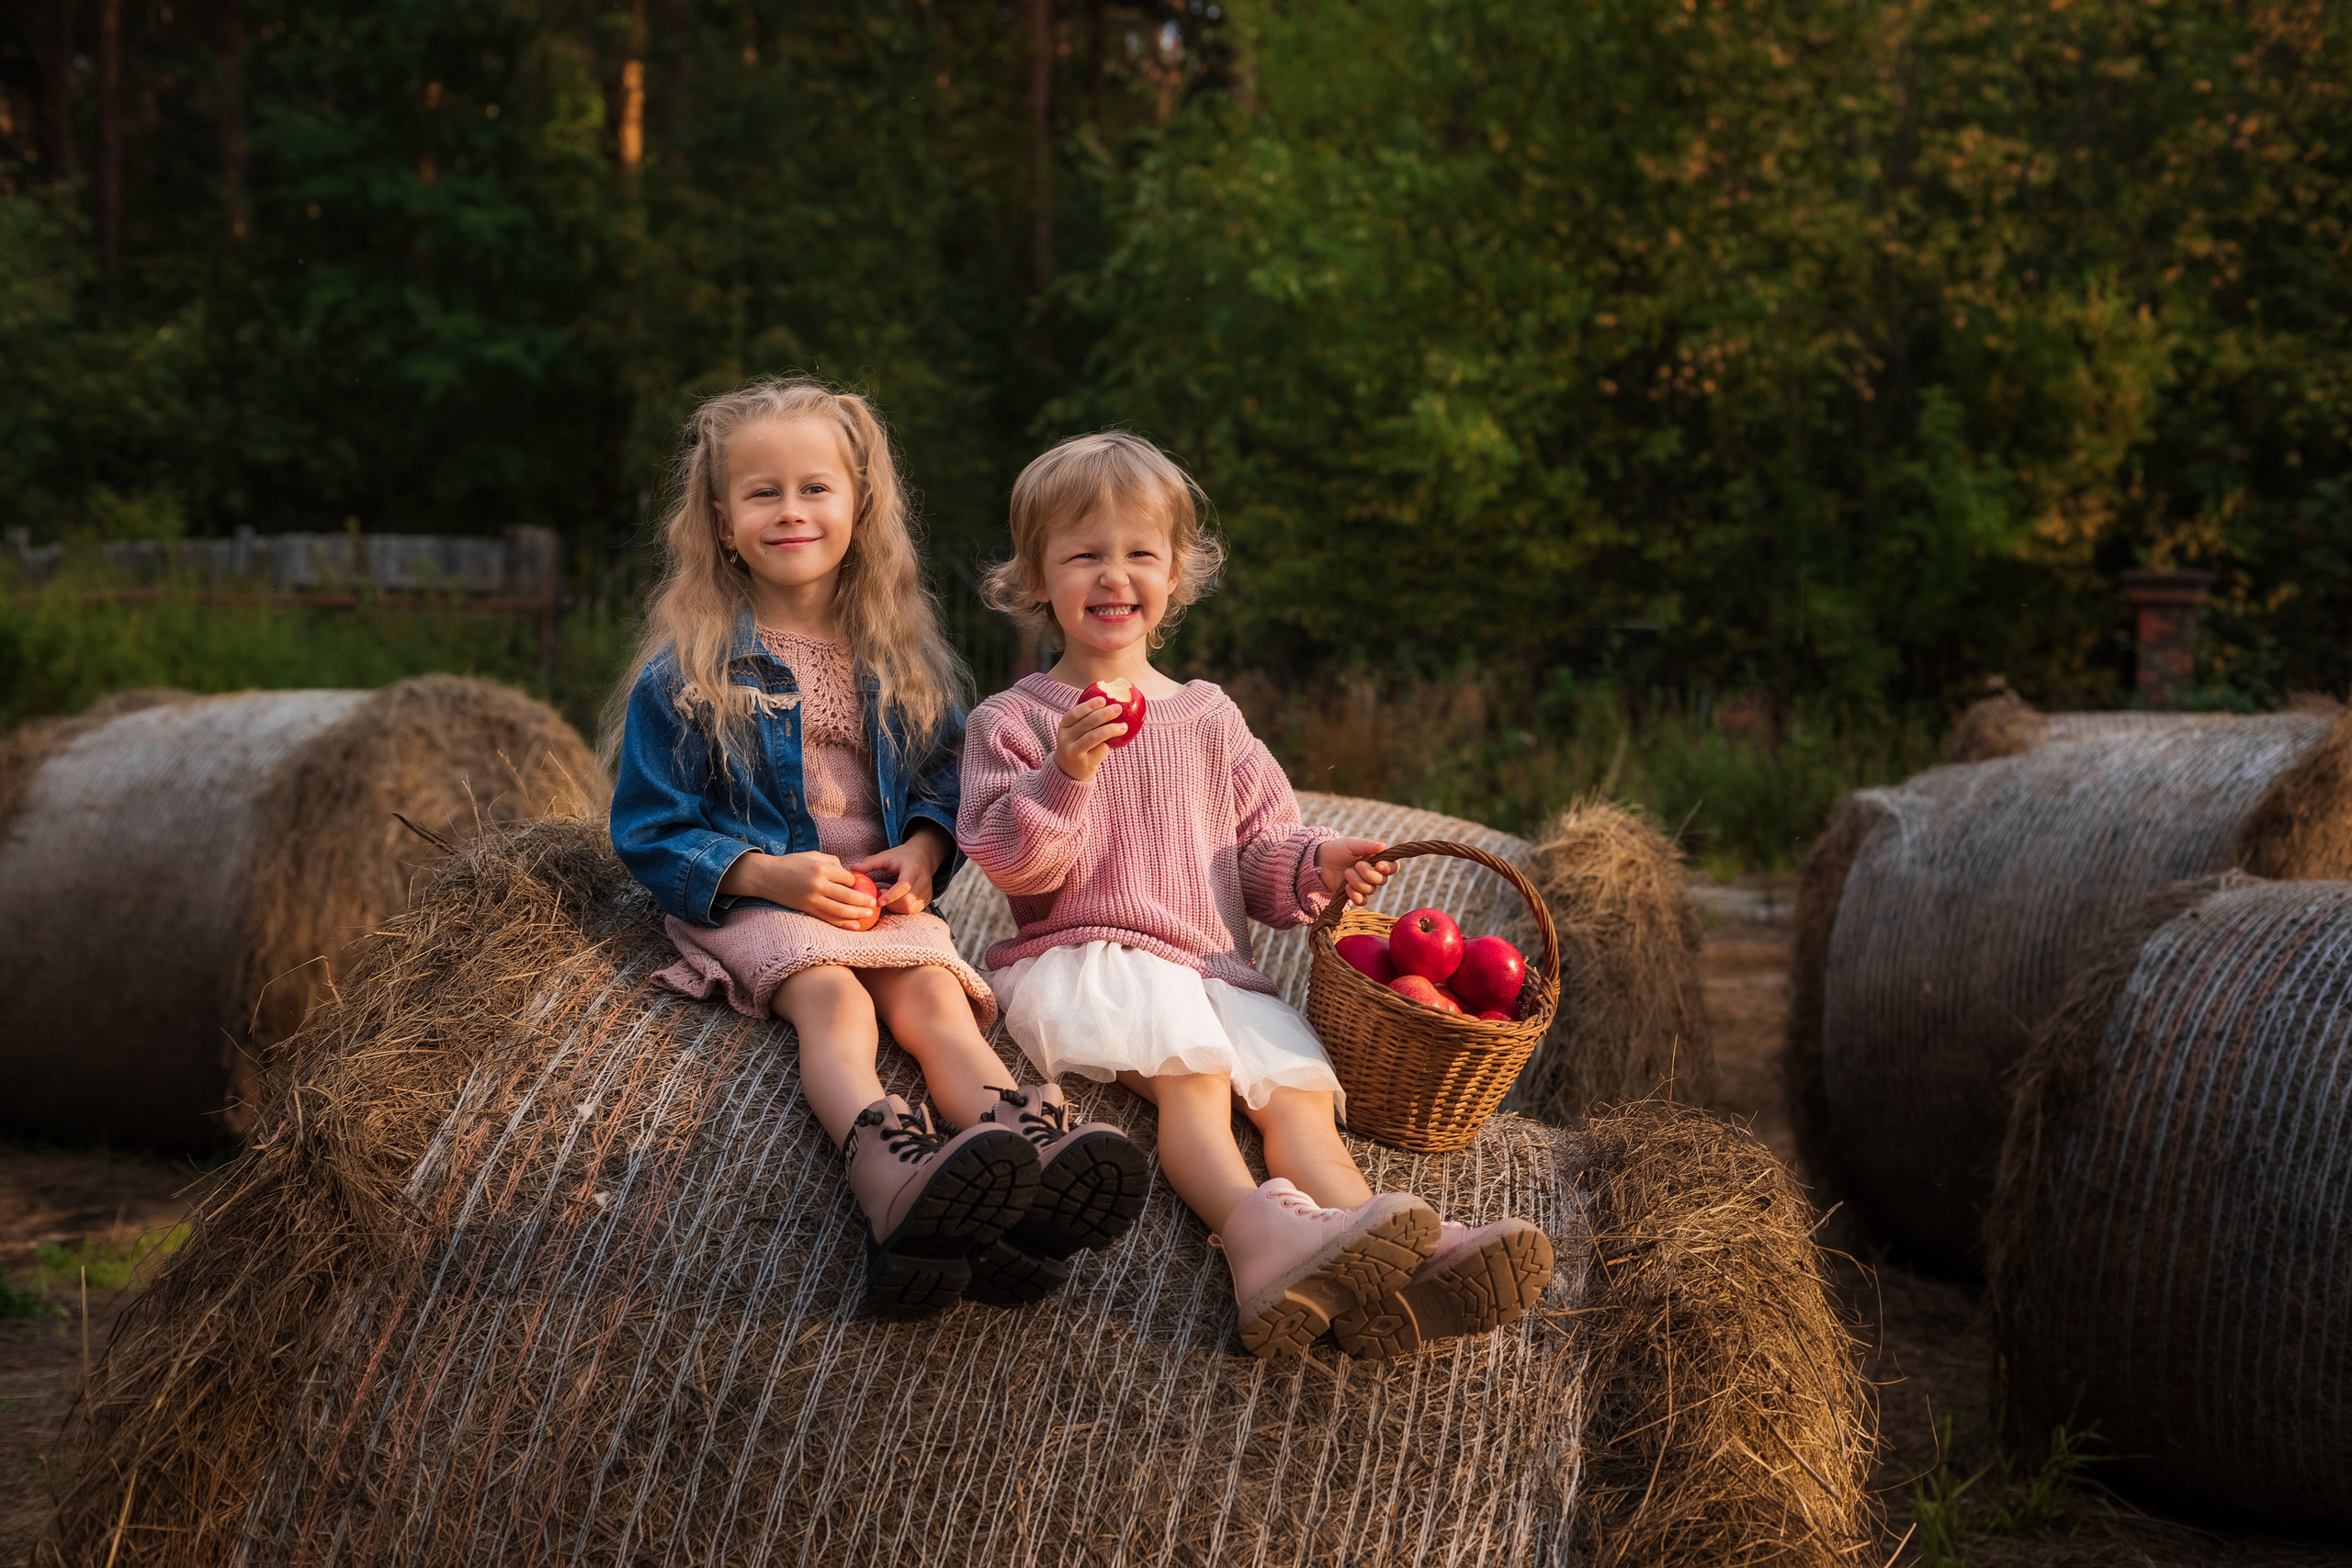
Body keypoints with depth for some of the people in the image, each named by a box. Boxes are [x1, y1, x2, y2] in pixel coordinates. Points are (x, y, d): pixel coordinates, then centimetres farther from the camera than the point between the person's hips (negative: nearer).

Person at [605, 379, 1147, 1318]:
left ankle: (1030, 1160, -61)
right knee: (833, 1000, -35)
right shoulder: (686, 671, 2)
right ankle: (892, 1182, -67)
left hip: (883, 891, 4)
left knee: (936, 999, -29)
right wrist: (772, 874, -15)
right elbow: (650, 831, 1)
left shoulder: (900, 657, 15)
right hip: (750, 893, -3)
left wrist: (924, 849, -3)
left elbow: (946, 775, 22)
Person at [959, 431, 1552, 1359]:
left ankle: (1388, 1255, -48)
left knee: (1301, 1080, -24)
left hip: (1214, 964, 4)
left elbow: (1259, 848, 21)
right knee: (1191, 1073, -34)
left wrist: (1315, 867, -1)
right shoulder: (1015, 721, 8)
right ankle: (1254, 1226, -59)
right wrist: (1065, 778, -20)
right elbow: (1010, 865, -4)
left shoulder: (1210, 719, 21)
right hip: (1077, 961, -4)